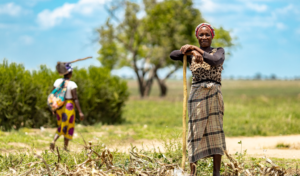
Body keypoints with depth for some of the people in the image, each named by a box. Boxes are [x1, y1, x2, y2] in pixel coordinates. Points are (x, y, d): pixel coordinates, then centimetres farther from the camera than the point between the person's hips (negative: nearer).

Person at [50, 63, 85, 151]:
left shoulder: (57, 81, 3)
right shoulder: (72, 84, -13)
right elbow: (75, 99, -17)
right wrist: (80, 112, -16)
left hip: (59, 106, 5)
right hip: (69, 107, -5)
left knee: (61, 127, 17)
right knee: (69, 127, 11)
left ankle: (54, 141, -8)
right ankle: (65, 147, 14)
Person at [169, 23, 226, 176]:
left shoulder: (219, 51, 9)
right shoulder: (191, 54, 11)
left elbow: (216, 61, -15)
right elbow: (172, 55, -7)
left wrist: (197, 50, -18)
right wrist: (190, 51, -23)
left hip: (214, 95, 0)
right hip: (197, 95, 0)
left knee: (216, 132, -2)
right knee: (195, 132, -2)